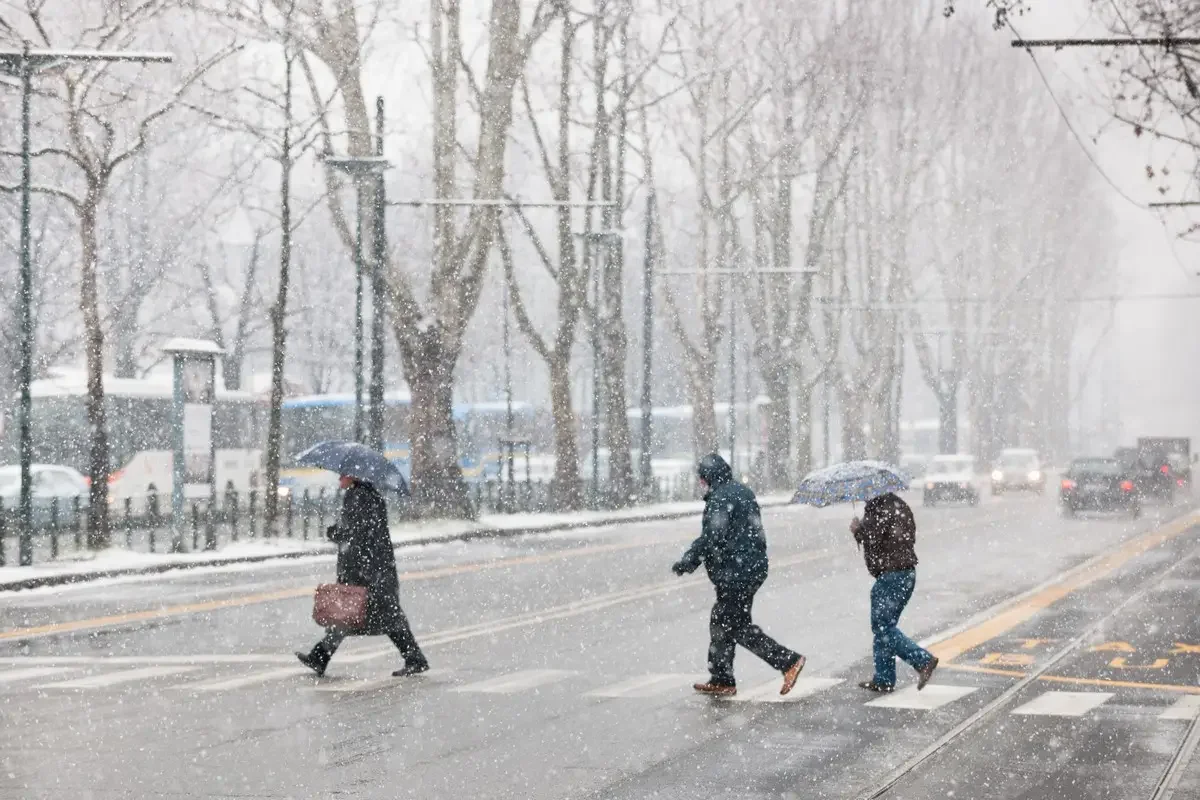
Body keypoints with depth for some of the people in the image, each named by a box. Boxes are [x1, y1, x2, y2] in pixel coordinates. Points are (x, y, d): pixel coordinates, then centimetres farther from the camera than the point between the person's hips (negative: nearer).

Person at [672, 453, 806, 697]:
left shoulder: (721, 499, -17)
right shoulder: (743, 493, 15)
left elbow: (712, 538, -24)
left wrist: (688, 561, -14)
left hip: (735, 573, -10)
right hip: (753, 568, 10)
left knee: (739, 626, -4)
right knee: (720, 623, 16)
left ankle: (788, 661, -5)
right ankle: (721, 680, 20)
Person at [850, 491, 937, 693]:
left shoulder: (879, 509, -15)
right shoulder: (899, 506, 15)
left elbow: (871, 539, -22)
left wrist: (857, 529, -1)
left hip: (891, 576, -10)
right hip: (906, 572, 10)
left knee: (883, 626, -6)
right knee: (883, 626, 15)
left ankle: (923, 660, -13)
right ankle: (883, 680, 18)